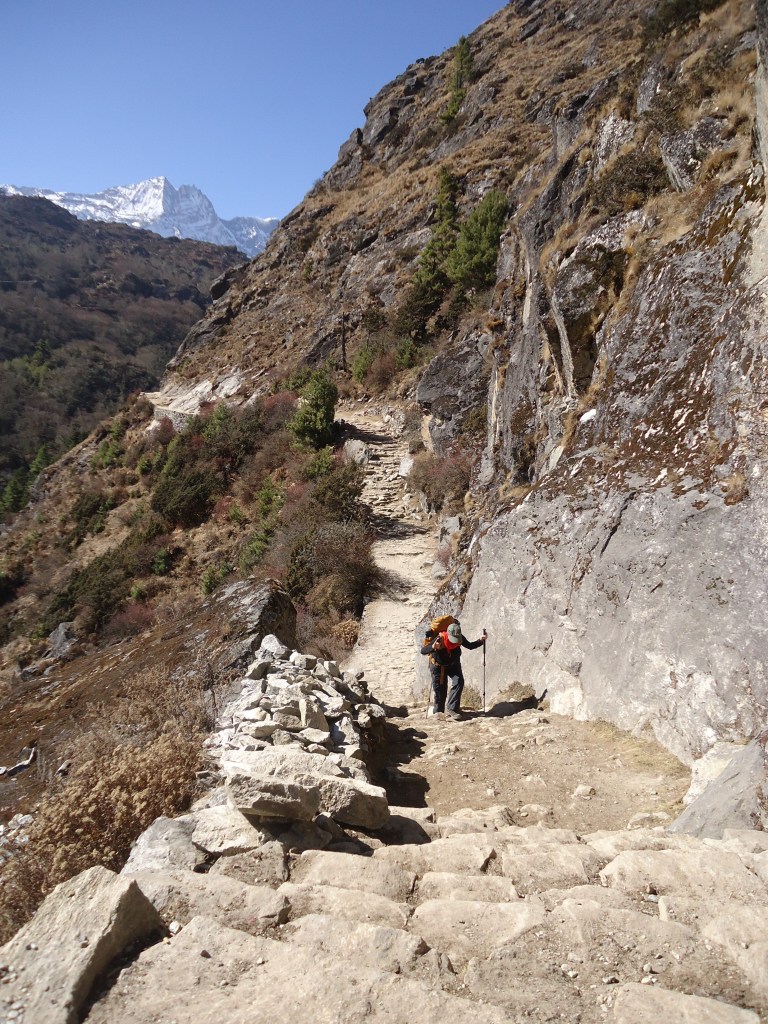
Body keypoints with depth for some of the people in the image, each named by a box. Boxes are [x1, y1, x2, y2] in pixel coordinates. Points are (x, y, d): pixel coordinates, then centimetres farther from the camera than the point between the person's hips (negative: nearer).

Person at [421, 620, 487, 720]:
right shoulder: (439, 639, -34)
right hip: (438, 666, -3)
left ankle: (452, 709, -16)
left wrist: (481, 640, -19)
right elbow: (423, 651, -35)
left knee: (458, 682, -20)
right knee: (440, 690, 3)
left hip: (453, 665, 3)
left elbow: (470, 646, -4)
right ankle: (438, 712, 26)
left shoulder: (459, 638, -22)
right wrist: (433, 647, -55)